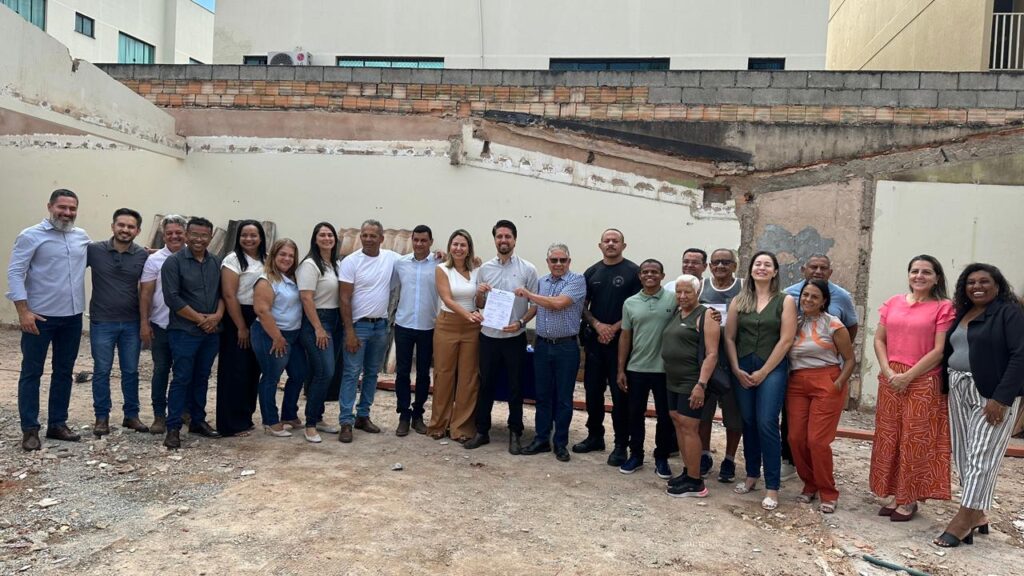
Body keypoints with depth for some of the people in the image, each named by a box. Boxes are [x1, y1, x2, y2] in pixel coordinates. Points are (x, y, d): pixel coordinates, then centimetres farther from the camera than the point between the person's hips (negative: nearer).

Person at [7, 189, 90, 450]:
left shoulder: (82, 237, 8)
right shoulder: (31, 236, -7)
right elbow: (15, 273, -10)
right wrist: (23, 310, -18)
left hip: (72, 317, 5)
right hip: (40, 317, -5)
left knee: (64, 372, 13)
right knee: (31, 373, 4)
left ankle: (57, 424, 24)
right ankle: (30, 429, 11)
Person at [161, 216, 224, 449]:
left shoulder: (216, 263, 10)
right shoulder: (174, 262, -6)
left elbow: (223, 292, 11)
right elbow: (172, 298, -12)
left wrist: (218, 315, -9)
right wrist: (200, 319, -12)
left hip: (211, 333, 5)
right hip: (184, 332, -5)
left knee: (202, 378, 13)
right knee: (182, 379, -2)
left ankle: (198, 421, 25)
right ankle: (173, 428, 5)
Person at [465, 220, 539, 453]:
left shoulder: (528, 269, -3)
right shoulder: (484, 269, 4)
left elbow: (536, 305, -1)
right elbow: (479, 305, 10)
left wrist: (521, 322, -16)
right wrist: (479, 294, -12)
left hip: (515, 338, -2)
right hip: (488, 336, 2)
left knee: (515, 387, 7)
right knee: (486, 385, 10)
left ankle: (515, 433, 19)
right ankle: (482, 431, 21)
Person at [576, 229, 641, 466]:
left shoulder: (633, 272, -2)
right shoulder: (591, 272, 11)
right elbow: (582, 305, 11)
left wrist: (615, 328, -12)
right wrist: (597, 325, -6)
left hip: (621, 340, -4)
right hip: (594, 339, 5)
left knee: (620, 393, 0)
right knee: (593, 389, 11)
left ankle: (621, 444, 8)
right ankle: (595, 436, 25)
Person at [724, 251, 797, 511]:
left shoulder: (785, 301, 0)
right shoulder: (739, 301, 8)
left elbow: (786, 340, -6)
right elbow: (729, 337, 6)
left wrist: (763, 372, -9)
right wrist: (736, 369, -4)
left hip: (772, 368, -3)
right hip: (742, 369, 3)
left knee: (767, 424, -9)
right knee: (748, 423, 9)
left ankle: (772, 486, -1)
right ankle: (751, 475, 23)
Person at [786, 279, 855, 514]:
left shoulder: (833, 325, -2)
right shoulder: (793, 323, 10)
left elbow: (850, 359, 0)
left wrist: (839, 384, -12)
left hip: (826, 384, -4)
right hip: (797, 384, 4)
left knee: (817, 440, -8)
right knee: (796, 438, 1)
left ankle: (828, 493, 9)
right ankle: (809, 485, 21)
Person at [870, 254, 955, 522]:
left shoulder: (943, 308, -5)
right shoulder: (893, 303, 9)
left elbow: (939, 350, -11)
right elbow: (879, 340, 8)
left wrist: (907, 376, -14)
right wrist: (888, 371, -6)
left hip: (922, 382, -4)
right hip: (890, 380, 4)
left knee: (915, 441, 3)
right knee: (889, 438, 9)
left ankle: (909, 499, 14)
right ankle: (892, 494, 21)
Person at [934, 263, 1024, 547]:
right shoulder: (961, 314, 15)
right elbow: (949, 353, 15)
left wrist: (1001, 398, -20)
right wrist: (946, 390, 4)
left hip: (992, 395, -7)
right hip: (959, 392, 7)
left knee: (981, 456, -5)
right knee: (963, 455, 9)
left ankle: (964, 520, -3)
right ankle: (976, 515, 19)